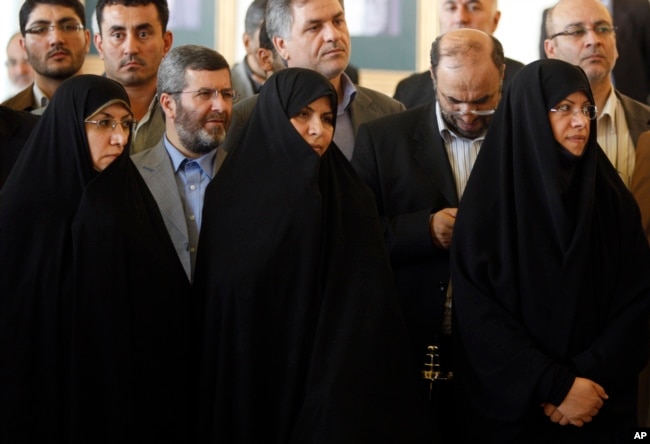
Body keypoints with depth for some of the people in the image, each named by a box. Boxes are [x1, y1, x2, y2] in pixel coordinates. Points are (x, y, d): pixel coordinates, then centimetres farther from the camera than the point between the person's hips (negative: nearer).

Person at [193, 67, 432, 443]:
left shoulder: (352, 202, -1)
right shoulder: (230, 193, 1)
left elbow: (369, 309, -5)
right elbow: (209, 302, 4)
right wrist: (216, 400, 1)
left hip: (331, 380, -1)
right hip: (245, 389, 1)